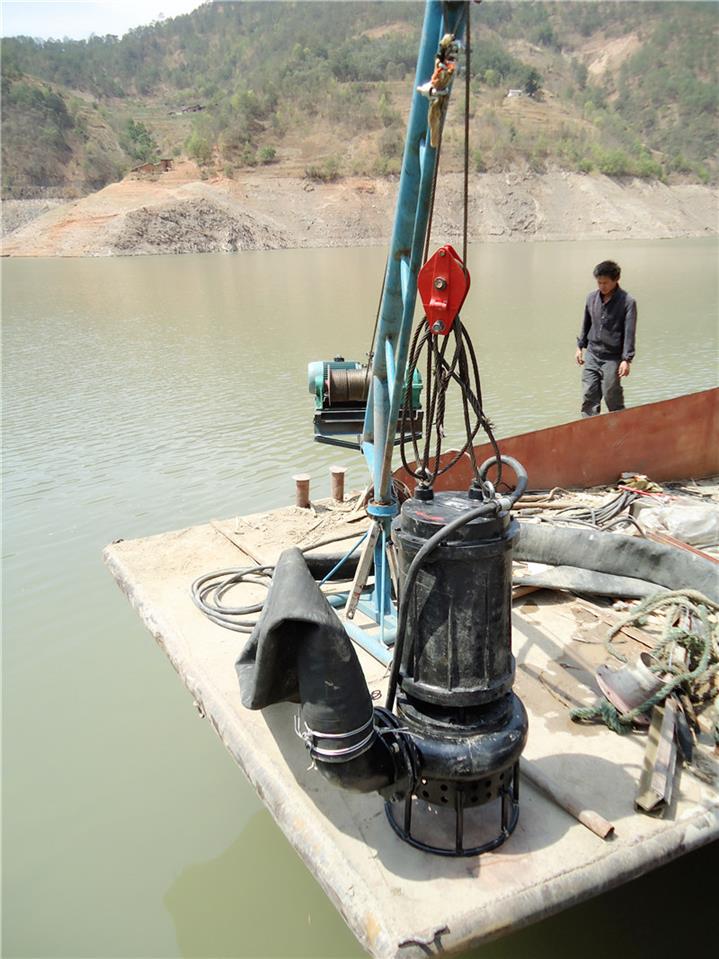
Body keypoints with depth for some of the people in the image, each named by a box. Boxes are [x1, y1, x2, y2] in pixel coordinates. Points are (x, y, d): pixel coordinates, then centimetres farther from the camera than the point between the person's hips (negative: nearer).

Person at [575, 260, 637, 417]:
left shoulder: (627, 301, -12)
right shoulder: (592, 297, 3)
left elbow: (629, 332, -14)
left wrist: (626, 359, -19)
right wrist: (580, 346, 17)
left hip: (612, 358, -4)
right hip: (591, 355, 4)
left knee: (612, 398, 1)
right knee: (589, 396, 1)